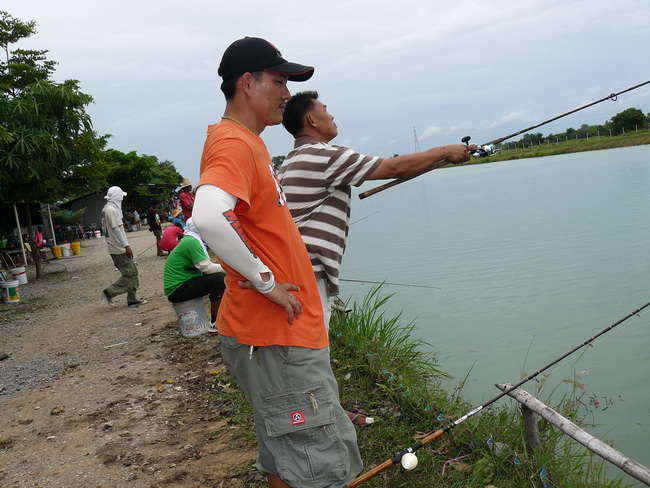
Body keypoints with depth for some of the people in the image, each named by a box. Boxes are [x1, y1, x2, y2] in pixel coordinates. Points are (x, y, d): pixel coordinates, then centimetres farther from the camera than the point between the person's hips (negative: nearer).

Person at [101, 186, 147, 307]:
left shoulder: (107, 209, 14)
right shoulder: (111, 210, -17)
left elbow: (104, 228, 20)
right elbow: (116, 229, -22)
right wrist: (126, 245, -22)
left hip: (117, 248, 10)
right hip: (119, 249, -10)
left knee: (133, 271, 11)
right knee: (130, 274, -6)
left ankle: (132, 299, 13)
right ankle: (110, 292, 1)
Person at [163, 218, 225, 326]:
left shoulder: (188, 240, 14)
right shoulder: (192, 242, -17)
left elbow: (203, 266, 15)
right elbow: (206, 267, -24)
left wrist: (223, 267, 4)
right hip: (176, 289, -10)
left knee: (221, 275, 11)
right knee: (219, 278, -21)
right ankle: (214, 323, -15)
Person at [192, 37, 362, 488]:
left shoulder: (249, 142, 14)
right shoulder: (233, 143, -17)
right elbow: (208, 217, -36)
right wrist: (264, 281, -24)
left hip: (285, 329, 10)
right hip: (272, 335, -10)